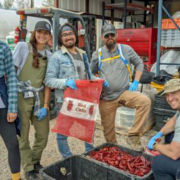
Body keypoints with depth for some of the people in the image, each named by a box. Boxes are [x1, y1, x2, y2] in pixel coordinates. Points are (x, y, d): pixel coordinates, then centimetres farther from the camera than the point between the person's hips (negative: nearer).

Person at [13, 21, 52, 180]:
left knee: (43, 135, 10)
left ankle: (35, 161, 36)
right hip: (21, 97, -4)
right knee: (23, 135, 5)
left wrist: (46, 105, 0)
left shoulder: (49, 55, 8)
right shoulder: (23, 46, -3)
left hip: (39, 97, 4)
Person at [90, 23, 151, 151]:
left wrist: (136, 82, -2)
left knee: (145, 101, -29)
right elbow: (92, 73, 17)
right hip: (106, 98, 1)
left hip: (124, 93, -1)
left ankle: (133, 136, -17)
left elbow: (139, 63, 10)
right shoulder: (97, 54, 4)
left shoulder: (126, 49, 0)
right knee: (108, 129, 7)